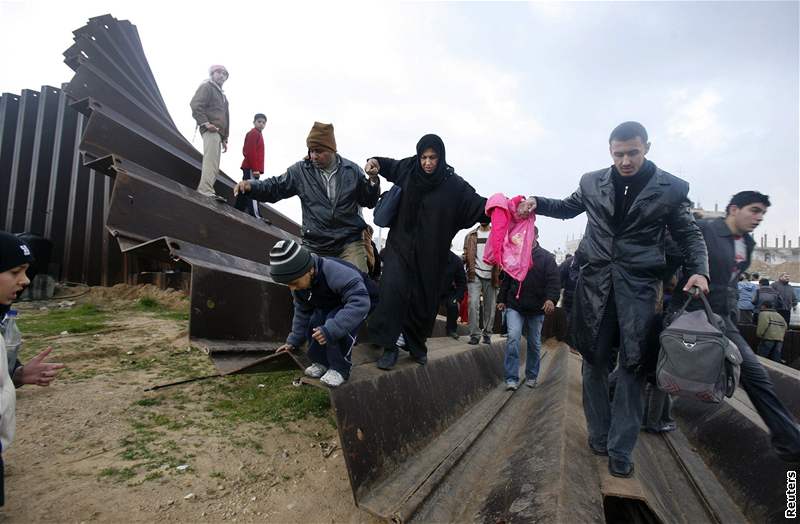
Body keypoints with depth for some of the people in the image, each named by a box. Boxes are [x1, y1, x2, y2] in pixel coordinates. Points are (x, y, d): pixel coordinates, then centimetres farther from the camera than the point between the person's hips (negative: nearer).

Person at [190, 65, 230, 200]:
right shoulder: (207, 86, 8)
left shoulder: (222, 94, 31)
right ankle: (206, 190, -28)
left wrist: (224, 138, 22)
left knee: (213, 164, 2)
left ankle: (204, 189, 2)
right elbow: (195, 104, -6)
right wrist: (205, 123, -18)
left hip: (219, 132, 8)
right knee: (211, 160, -21)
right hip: (211, 130, -8)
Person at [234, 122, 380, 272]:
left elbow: (369, 201, 8)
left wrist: (372, 181, -11)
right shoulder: (301, 170, 1)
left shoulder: (352, 170, 2)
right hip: (315, 247, 1)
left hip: (350, 244, -1)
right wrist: (251, 186, -12)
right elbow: (275, 188, 6)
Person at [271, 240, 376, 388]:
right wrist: (293, 341, 4)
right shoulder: (299, 283, -14)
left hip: (361, 300, -7)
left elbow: (360, 302, -49)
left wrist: (331, 329, -53)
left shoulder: (335, 272, -42)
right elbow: (302, 312, 3)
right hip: (331, 306, 7)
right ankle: (321, 361, 7)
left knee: (337, 326, -32)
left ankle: (340, 368, -12)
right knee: (314, 323, -17)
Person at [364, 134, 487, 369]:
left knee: (424, 300, 8)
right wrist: (375, 162, 1)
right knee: (393, 290, -18)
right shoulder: (408, 169, -1)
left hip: (430, 252, 0)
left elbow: (479, 205, -13)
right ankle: (389, 347, -6)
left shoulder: (454, 184, -9)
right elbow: (389, 164, 20)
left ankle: (416, 345, 32)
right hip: (400, 244, 1)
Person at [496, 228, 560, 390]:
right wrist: (502, 299, 12)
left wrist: (551, 299, -27)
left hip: (537, 309, 0)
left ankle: (531, 376, 29)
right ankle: (512, 379, -9)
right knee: (513, 338, -14)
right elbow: (506, 279, 14)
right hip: (515, 306, 0)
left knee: (535, 343, 12)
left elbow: (554, 280, -11)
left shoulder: (547, 257, 0)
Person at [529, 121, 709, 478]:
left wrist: (699, 271, -9)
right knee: (593, 361, 6)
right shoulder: (592, 183, 6)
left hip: (639, 287, -1)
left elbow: (690, 235, 8)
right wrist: (537, 203, 5)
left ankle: (620, 449, 11)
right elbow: (568, 208, 23)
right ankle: (599, 435, 23)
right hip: (595, 282, 2)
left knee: (632, 367, -2)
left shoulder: (671, 188, 1)